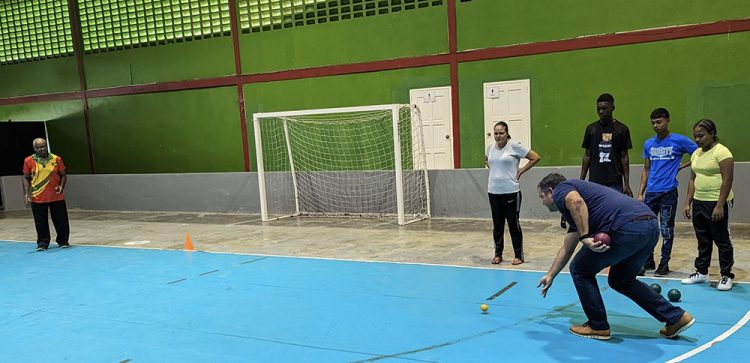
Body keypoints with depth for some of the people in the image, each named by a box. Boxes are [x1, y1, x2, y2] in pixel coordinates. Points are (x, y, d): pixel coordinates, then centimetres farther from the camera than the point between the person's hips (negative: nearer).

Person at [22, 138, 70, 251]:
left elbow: (63, 175, 8)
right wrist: (26, 193, -3)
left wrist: (61, 186, -9)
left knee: (61, 221, 4)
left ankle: (63, 241, 19)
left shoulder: (56, 159, 1)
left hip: (57, 197, 0)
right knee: (41, 223, 7)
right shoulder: (29, 161, 0)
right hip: (37, 198, 0)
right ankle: (42, 243, 21)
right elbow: (26, 178, 7)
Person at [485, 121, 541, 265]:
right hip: (493, 192, 5)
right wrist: (492, 169, 11)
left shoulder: (515, 147, -9)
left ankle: (519, 256, 13)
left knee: (513, 224, 2)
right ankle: (498, 254, 22)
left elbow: (535, 157, -8)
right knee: (497, 225, 11)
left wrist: (520, 172, -8)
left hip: (510, 192, -5)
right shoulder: (491, 148, 7)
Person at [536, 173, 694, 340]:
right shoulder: (577, 217, 33)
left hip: (628, 228, -9)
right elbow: (567, 249, 42)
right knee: (621, 281, 29)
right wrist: (550, 275, 51)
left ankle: (598, 327, 20)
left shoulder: (561, 189, 9)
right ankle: (676, 317, 28)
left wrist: (585, 237, -18)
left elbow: (576, 202, -18)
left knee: (580, 270, 10)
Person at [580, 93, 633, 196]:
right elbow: (587, 156, 9)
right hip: (594, 182, 2)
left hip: (614, 183, -1)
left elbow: (624, 157, 2)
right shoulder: (591, 128, 6)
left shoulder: (621, 129, 1)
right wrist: (581, 181, 5)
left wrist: (627, 184, -1)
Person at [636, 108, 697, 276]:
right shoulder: (648, 144, 10)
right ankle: (648, 261, 20)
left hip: (668, 192, -4)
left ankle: (664, 264, 14)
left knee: (666, 229, 3)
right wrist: (640, 193, 10)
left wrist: (680, 167, -5)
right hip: (651, 192, 4)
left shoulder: (679, 141, -3)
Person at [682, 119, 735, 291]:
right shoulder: (696, 153, 12)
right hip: (698, 202, 7)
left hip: (717, 203, -7)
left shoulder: (722, 152, -12)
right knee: (703, 240, 14)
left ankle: (726, 276, 13)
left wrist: (719, 206, -20)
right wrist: (688, 202, 11)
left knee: (721, 240, 2)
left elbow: (727, 180, -16)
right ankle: (701, 272, 24)